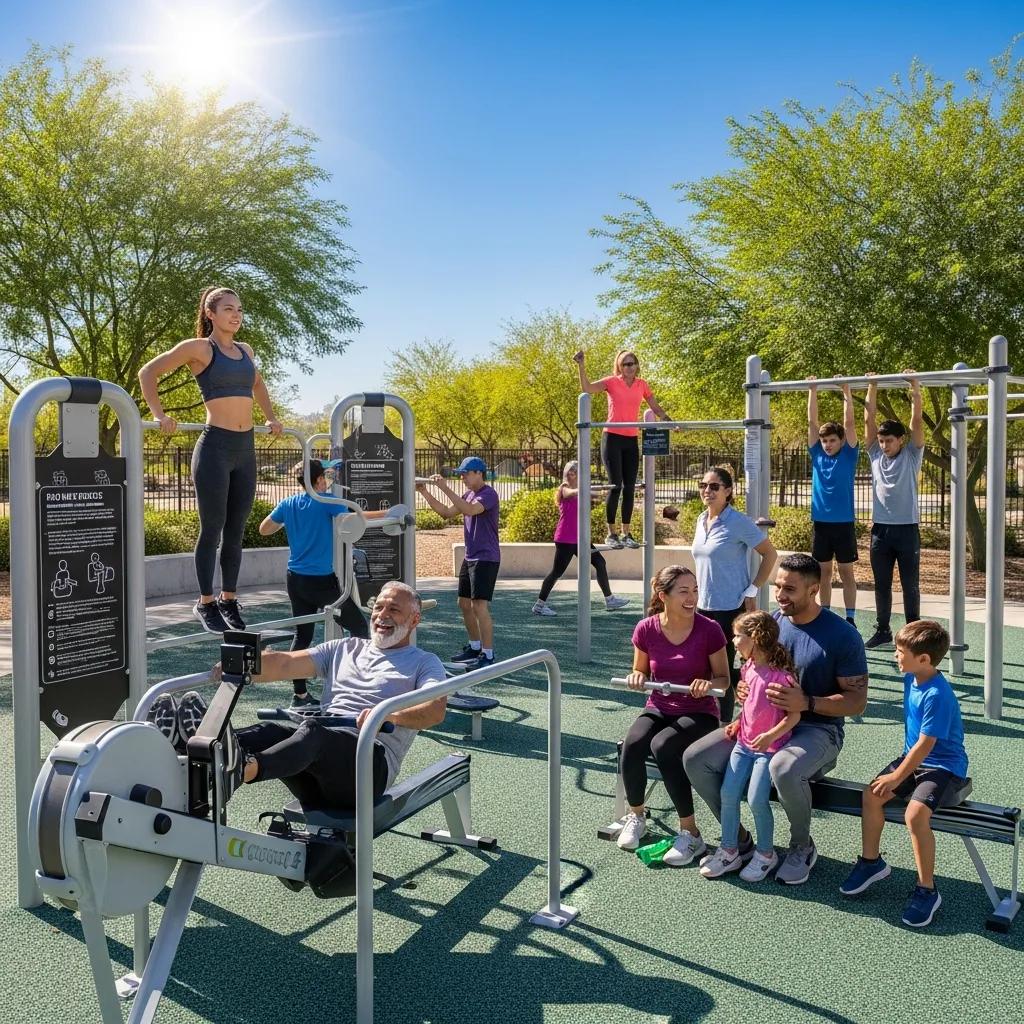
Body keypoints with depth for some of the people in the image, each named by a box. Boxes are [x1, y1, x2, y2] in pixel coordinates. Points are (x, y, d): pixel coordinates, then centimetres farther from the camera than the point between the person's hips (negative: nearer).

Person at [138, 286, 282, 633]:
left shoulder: (245, 351, 16)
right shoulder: (199, 348, -1)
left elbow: (257, 384, 36)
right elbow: (148, 373, -1)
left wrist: (271, 418, 28)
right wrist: (160, 414, -8)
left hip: (245, 449, 6)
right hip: (215, 447, -6)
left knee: (235, 530, 10)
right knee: (212, 529, 0)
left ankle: (229, 599, 20)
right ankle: (205, 602, 12)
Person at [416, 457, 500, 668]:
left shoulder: (488, 494, -14)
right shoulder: (468, 494, 14)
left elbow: (470, 509, -31)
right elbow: (447, 512, 14)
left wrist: (445, 488, -31)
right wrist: (425, 493, 3)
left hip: (486, 559, -10)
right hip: (470, 557, 10)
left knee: (479, 605, -13)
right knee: (464, 603, 15)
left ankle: (488, 654, -6)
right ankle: (475, 647, 29)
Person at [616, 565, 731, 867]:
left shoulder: (709, 630, -13)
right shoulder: (646, 629, -5)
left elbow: (724, 678, -2)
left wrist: (709, 684, -24)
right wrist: (637, 677, -13)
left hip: (698, 712, -3)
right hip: (658, 709, 3)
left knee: (663, 746, -33)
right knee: (632, 745, -28)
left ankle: (691, 834, -16)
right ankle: (636, 816, 1)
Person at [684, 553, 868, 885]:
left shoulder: (842, 636, -12)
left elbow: (858, 700, -11)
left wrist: (807, 703, -26)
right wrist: (745, 690, -6)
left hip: (816, 729, -5)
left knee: (784, 770, -40)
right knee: (695, 759, -12)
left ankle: (802, 847, -7)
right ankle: (739, 840, 7)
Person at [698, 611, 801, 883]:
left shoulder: (781, 675, -19)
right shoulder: (748, 669, 6)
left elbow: (794, 715, -16)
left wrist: (771, 735, -27)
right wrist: (738, 723, 7)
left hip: (769, 747, -7)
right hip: (744, 743, 7)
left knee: (756, 799, -13)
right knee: (728, 794, -2)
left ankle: (766, 854, 10)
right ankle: (728, 851, 13)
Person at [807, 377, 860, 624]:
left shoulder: (848, 455, -1)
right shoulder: (817, 455, 5)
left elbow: (849, 422, -9)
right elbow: (812, 422, 3)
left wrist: (846, 391, -10)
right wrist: (812, 390, 0)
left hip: (843, 523, -3)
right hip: (820, 522, 3)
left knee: (846, 572, 4)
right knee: (824, 572, 10)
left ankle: (850, 618, 9)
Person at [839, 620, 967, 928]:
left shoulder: (937, 695, -26)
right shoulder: (911, 678, 2)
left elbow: (925, 744, -24)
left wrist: (897, 777, -17)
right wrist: (900, 765, 19)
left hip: (943, 767, -9)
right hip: (913, 758, 9)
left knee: (915, 813, -27)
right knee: (871, 794, -5)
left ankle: (927, 890, -9)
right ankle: (871, 862, 15)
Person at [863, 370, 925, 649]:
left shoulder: (912, 456, -1)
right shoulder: (876, 455, 7)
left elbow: (917, 420, -9)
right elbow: (869, 419, 5)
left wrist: (915, 386, -13)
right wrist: (872, 387, 1)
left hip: (906, 528, -3)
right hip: (880, 529, 4)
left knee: (910, 585, 4)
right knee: (881, 585, 10)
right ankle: (882, 630, 19)